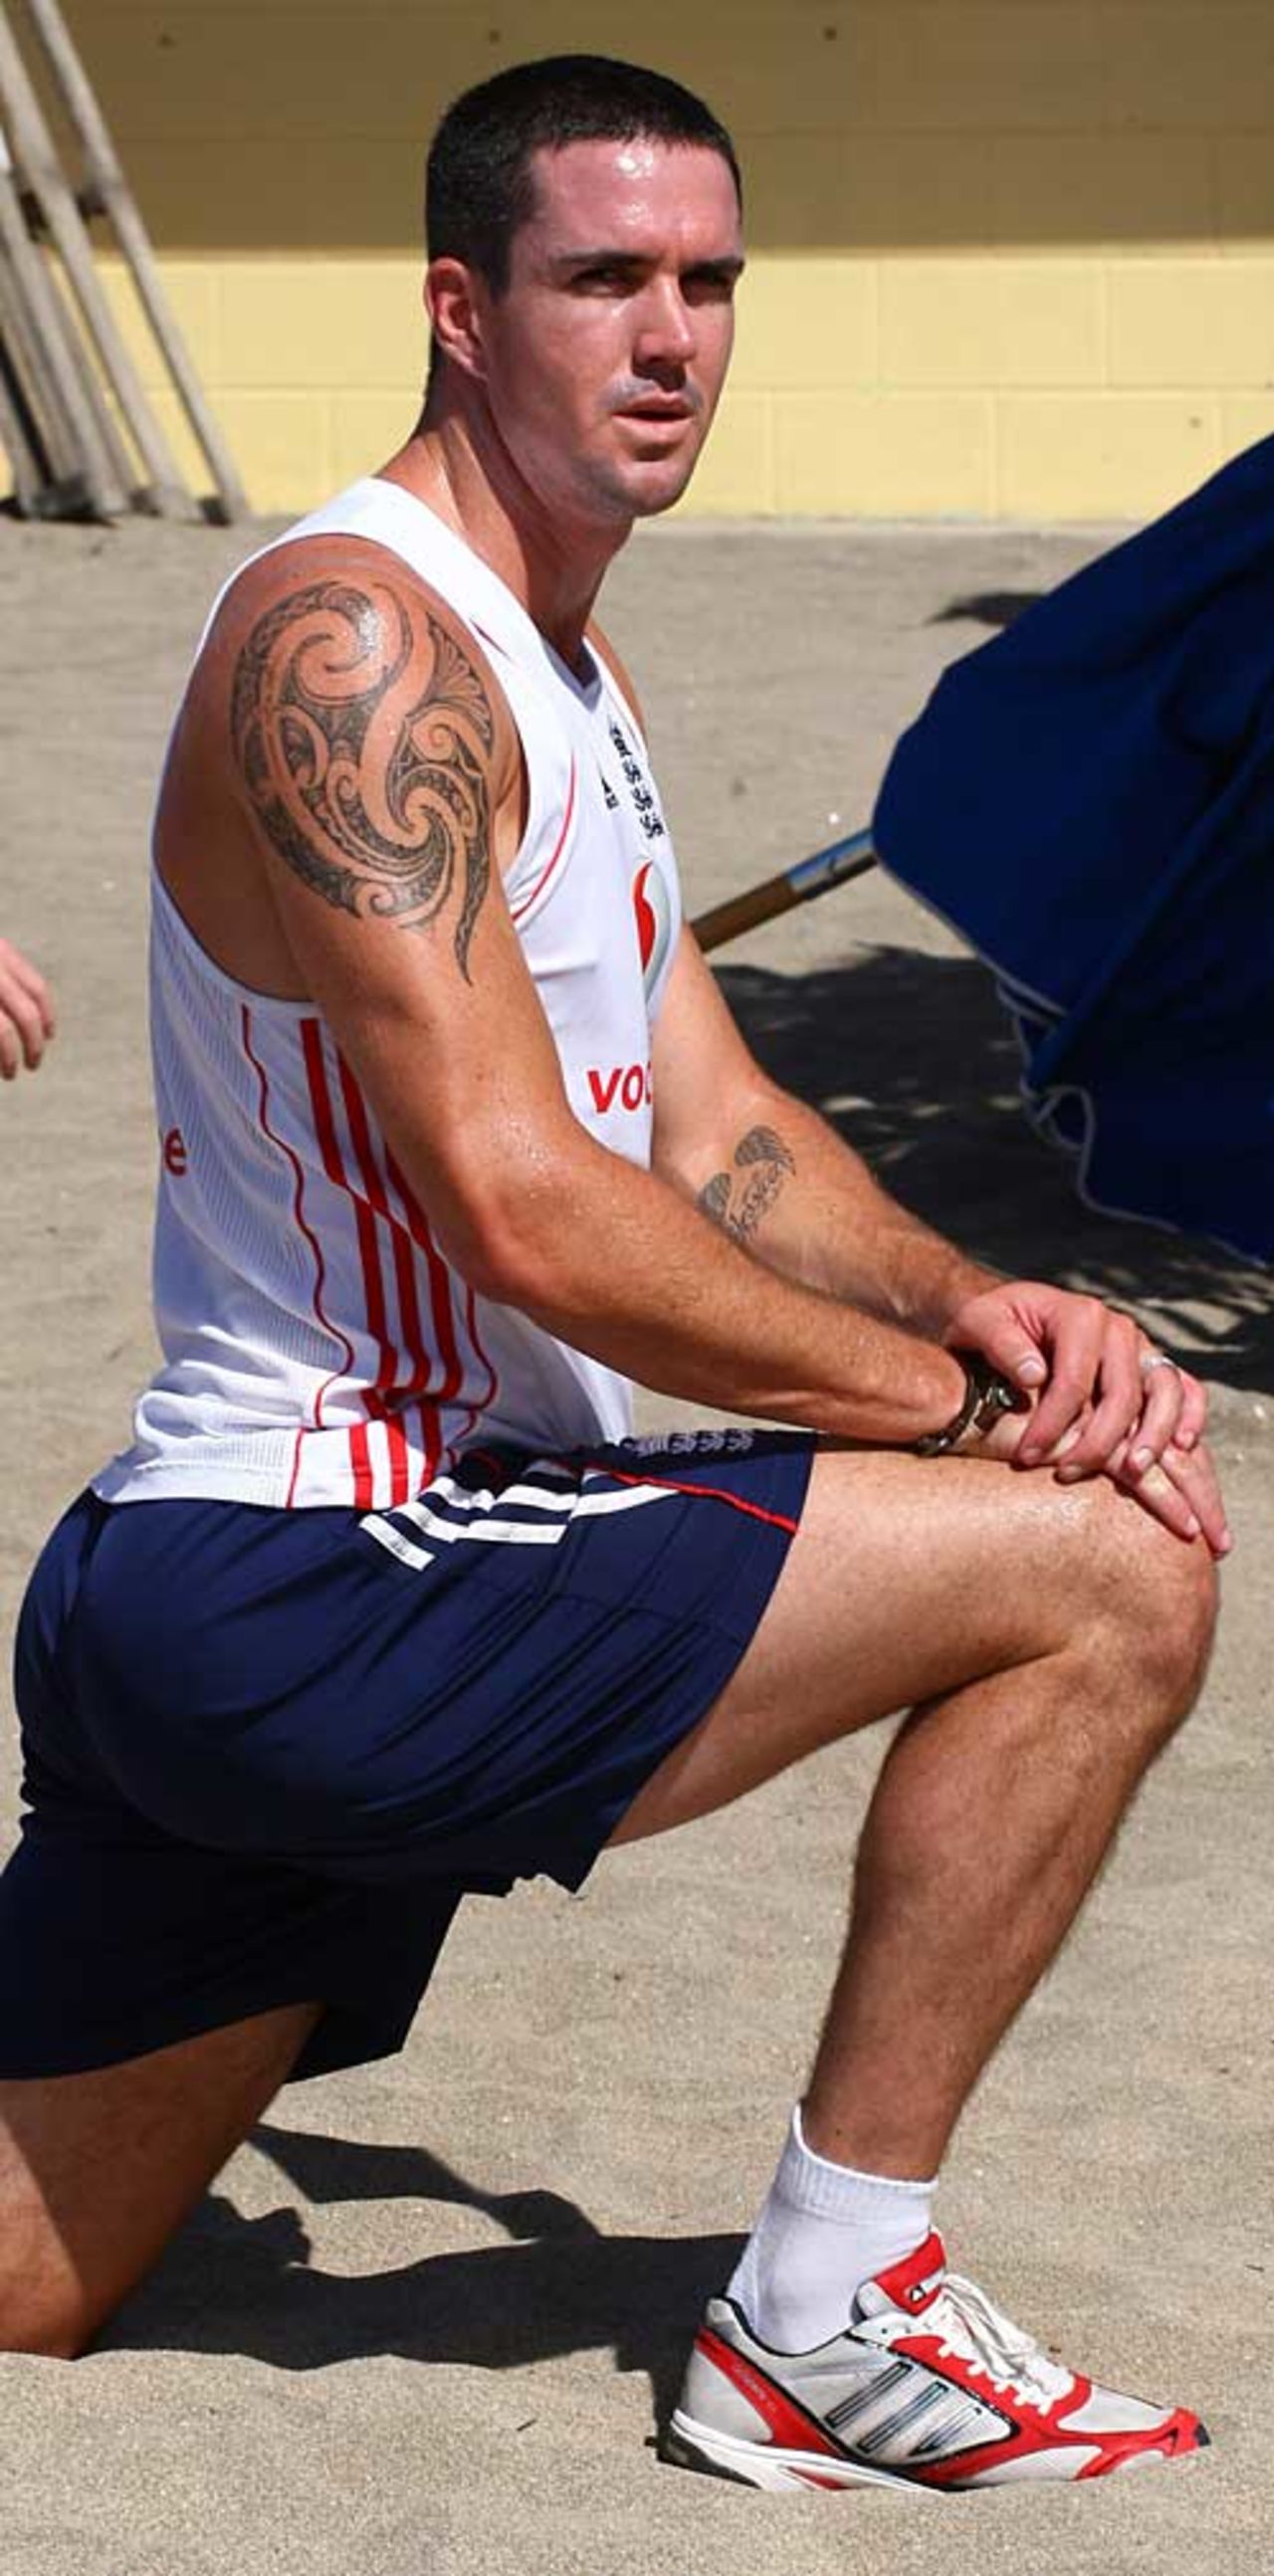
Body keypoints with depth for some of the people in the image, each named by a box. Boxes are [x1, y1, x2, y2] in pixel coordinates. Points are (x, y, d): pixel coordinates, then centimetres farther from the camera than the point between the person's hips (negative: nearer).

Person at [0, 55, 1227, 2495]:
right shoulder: (353, 642, -16)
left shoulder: (570, 671, 17)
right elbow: (527, 1213, -22)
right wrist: (953, 1403, -14)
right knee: (1103, 1565, -13)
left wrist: (969, 1300, -5)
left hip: (211, 1603, 10)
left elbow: (716, 1134, 15)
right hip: (319, 1583, -10)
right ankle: (821, 2326, -3)